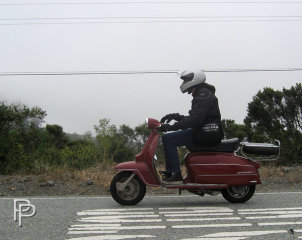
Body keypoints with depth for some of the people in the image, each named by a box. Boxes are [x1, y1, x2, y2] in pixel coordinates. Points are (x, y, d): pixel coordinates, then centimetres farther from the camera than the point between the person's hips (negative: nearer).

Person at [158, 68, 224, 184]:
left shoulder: (203, 93, -12)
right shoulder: (200, 93, 21)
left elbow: (196, 119, -25)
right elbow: (194, 118, 22)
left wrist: (171, 126, -24)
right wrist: (176, 116, 8)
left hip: (206, 134, -11)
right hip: (204, 133, 11)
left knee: (168, 138, -13)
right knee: (171, 138, 19)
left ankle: (176, 175, -14)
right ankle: (169, 171, 18)